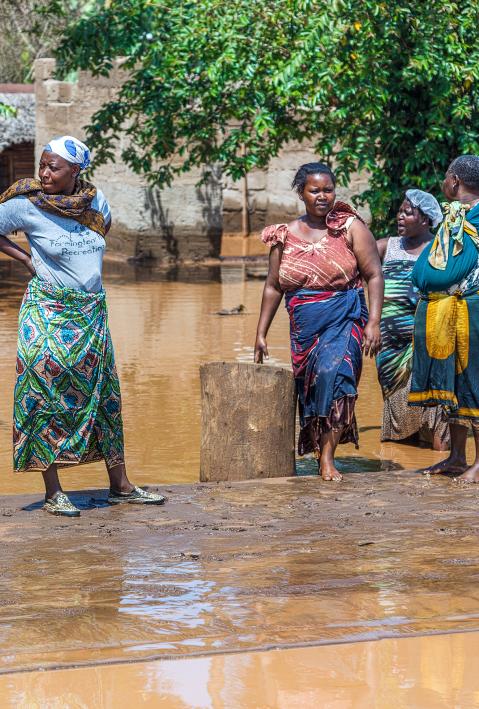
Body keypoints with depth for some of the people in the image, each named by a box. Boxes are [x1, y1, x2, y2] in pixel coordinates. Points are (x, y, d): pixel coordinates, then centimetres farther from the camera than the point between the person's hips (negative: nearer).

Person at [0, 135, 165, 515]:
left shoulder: (95, 198, 2)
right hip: (48, 311, -5)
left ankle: (120, 485, 17)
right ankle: (53, 493, 3)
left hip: (91, 313, 5)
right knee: (47, 396, -3)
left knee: (105, 394, 9)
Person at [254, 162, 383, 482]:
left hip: (345, 320, -4)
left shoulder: (351, 228, 0)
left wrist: (374, 323, -12)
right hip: (304, 327, 4)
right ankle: (318, 449, 19)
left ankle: (328, 457, -21)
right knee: (309, 388, 3)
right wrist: (261, 334, 13)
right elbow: (273, 287, 15)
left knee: (333, 371, -25)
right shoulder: (286, 236, 9)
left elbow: (374, 275, -2)